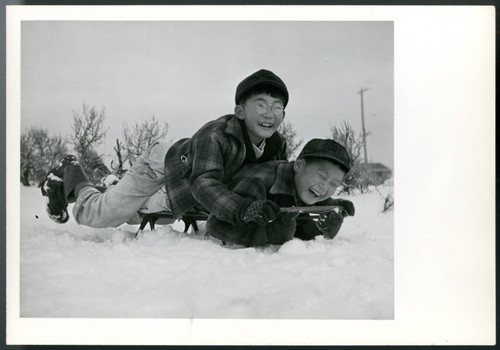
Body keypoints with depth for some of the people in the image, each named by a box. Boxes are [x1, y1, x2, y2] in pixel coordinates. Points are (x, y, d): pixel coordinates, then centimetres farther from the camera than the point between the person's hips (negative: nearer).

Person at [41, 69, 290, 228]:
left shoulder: (277, 146, -18)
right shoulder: (215, 135, -39)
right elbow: (204, 183, -50)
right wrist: (241, 210, -65)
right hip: (161, 166, -7)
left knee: (130, 216, 22)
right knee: (95, 215, -2)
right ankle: (70, 175, 27)